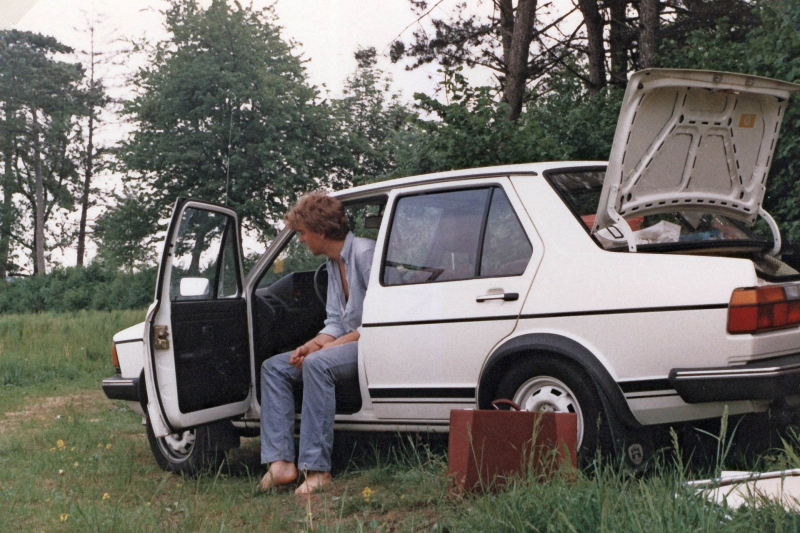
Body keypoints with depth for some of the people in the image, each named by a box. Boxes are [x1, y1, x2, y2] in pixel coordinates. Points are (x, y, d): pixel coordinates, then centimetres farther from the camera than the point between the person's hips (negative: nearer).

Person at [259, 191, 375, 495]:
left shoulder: (366, 253, -13)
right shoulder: (334, 263, 16)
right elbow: (336, 321, 13)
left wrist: (331, 345, -19)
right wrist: (313, 344, -7)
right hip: (345, 342, 10)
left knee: (317, 364, -35)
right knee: (273, 367, 1)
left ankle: (317, 468, -33)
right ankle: (281, 462, -11)